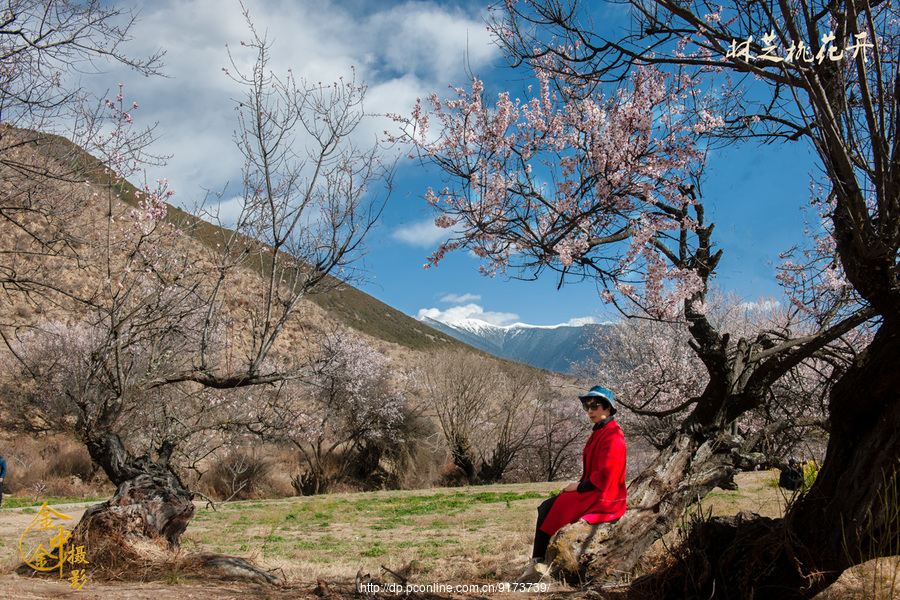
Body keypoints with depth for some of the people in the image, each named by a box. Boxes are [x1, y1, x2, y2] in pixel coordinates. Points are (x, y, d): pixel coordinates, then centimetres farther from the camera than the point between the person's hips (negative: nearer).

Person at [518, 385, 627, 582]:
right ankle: (538, 564, -10)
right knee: (545, 507, -4)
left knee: (548, 509, -14)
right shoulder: (598, 433, 16)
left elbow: (604, 475, -21)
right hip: (593, 491, 9)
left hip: (604, 498, -9)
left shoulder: (613, 436, -15)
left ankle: (539, 564, -5)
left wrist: (578, 487, -12)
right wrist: (577, 486, 6)